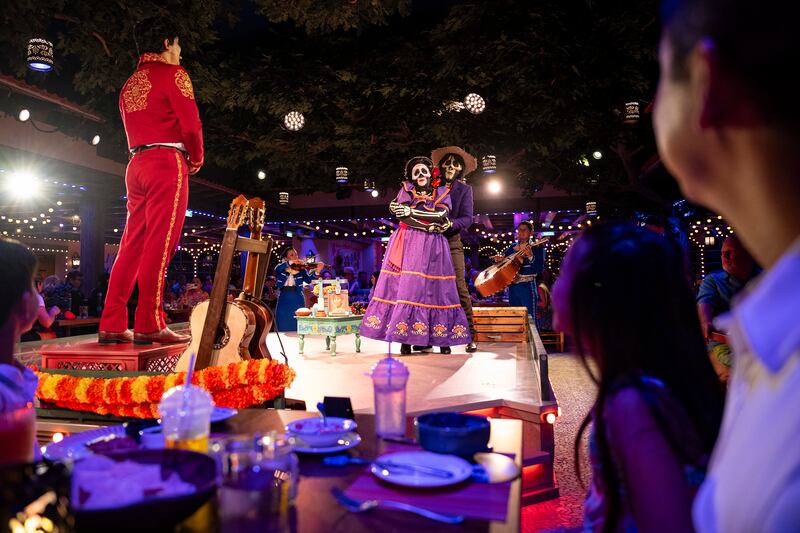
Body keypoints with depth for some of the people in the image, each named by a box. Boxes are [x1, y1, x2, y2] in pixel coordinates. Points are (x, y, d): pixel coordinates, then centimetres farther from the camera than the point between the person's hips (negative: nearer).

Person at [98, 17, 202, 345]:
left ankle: (112, 324, 5)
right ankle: (149, 324, -13)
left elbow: (132, 130, 22)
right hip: (167, 162, -8)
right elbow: (190, 123, -9)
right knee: (159, 245, -11)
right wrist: (196, 159, 6)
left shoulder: (130, 84, 24)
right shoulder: (173, 72, 1)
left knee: (133, 244, 6)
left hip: (136, 164, 8)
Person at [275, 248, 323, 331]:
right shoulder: (281, 269, 7)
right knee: (283, 328, 5)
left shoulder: (301, 270, 6)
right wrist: (290, 262, -28)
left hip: (298, 302, 0)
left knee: (297, 329, 1)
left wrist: (317, 271, -31)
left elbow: (308, 279, -12)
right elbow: (277, 269, -17)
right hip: (284, 302, 0)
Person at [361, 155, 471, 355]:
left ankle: (442, 339, -1)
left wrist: (411, 211, -6)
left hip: (432, 247, 1)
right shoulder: (406, 190, 11)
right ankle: (405, 339, -9)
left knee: (435, 288, -4)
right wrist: (430, 226, -10)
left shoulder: (442, 192, 13)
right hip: (408, 244, 0)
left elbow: (440, 214, -6)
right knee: (406, 286, -10)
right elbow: (403, 216, -4)